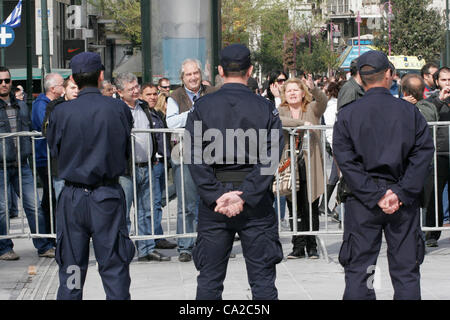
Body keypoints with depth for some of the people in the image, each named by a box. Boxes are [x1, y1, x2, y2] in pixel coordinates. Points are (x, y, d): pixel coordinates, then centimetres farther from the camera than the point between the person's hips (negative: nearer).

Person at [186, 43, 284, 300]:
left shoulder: (202, 107, 0)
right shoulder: (266, 108, -2)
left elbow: (195, 159, -8)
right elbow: (270, 158, -12)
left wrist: (215, 197, -10)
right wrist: (245, 196, -14)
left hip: (214, 201, 1)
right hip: (256, 202, -1)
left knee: (209, 279, 8)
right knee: (262, 279, 5)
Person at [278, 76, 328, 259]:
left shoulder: (312, 109, 7)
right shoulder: (281, 111, 9)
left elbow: (323, 100, -15)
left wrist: (313, 89, -35)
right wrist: (301, 123, -20)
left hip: (310, 166, -1)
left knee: (311, 208, 1)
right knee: (294, 209, 3)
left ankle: (312, 247, 8)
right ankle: (298, 247, 8)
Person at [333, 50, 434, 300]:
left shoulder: (347, 115, -1)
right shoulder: (410, 111, 0)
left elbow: (345, 161, -8)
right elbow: (423, 155, -7)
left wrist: (376, 196, -10)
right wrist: (400, 193, -10)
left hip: (362, 203, 0)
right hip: (404, 204, 1)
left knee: (358, 271, 4)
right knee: (406, 271, 6)